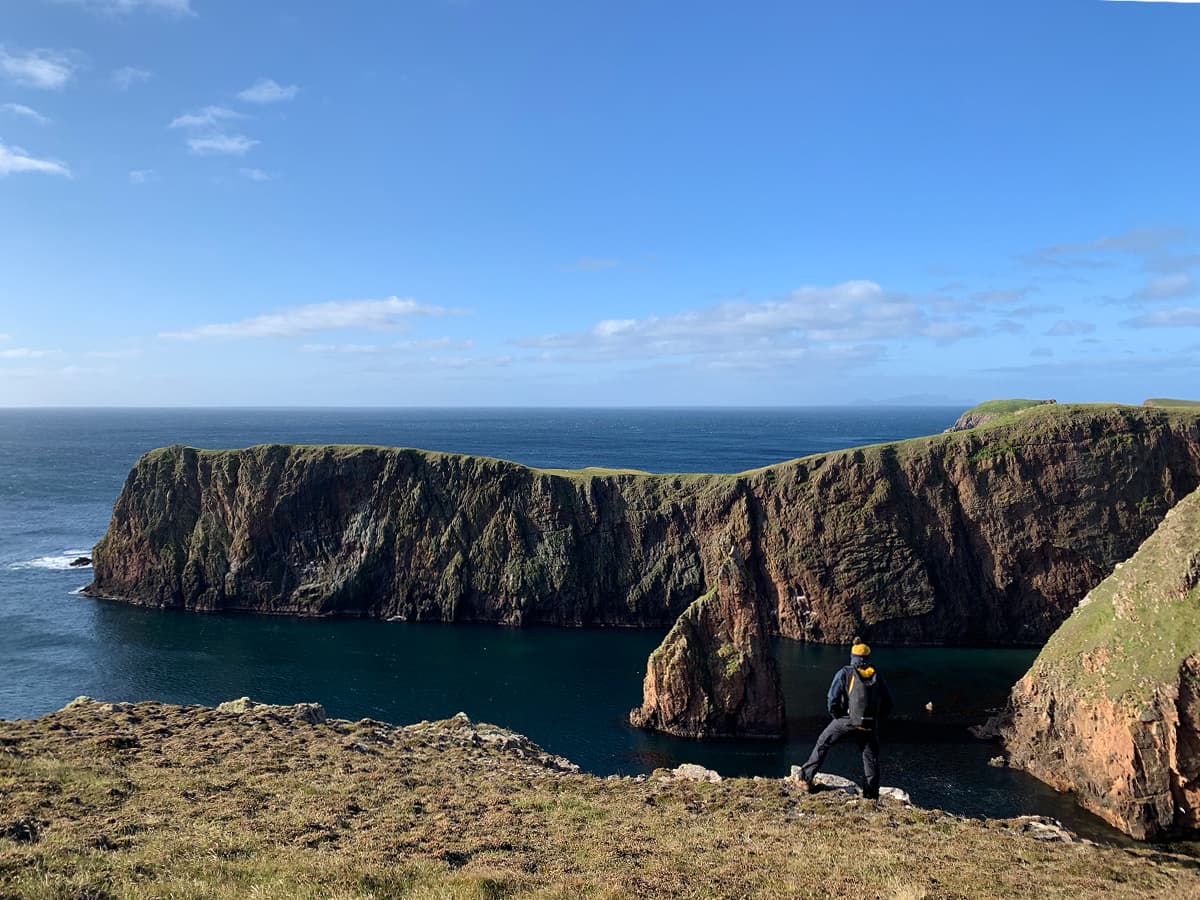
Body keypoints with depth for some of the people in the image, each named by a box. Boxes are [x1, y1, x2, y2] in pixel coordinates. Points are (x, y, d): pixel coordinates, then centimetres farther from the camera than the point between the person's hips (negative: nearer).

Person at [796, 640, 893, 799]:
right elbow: (888, 702, 13)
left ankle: (806, 778, 11)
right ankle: (871, 796, 12)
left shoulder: (845, 673, 1)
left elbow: (832, 699, -6)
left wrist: (838, 717, 8)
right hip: (870, 726, 2)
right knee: (871, 758, 13)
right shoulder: (877, 676, 10)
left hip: (847, 720, -2)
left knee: (822, 745, 13)